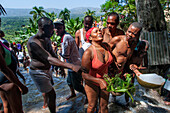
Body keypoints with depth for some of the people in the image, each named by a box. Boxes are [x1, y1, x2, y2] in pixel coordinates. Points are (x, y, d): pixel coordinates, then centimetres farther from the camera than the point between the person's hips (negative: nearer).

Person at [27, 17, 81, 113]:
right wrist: (72, 66, -45)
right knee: (51, 94, 1)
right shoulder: (33, 42, -29)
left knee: (47, 91, 24)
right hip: (38, 72, -8)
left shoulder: (47, 39, 0)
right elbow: (49, 59, -38)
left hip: (47, 69, 8)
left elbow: (53, 55, 9)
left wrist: (61, 68, 7)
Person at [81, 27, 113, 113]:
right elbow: (84, 74, -24)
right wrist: (99, 81, -35)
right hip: (92, 83, -4)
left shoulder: (106, 47, -9)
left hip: (105, 80, 5)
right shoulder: (88, 52, -27)